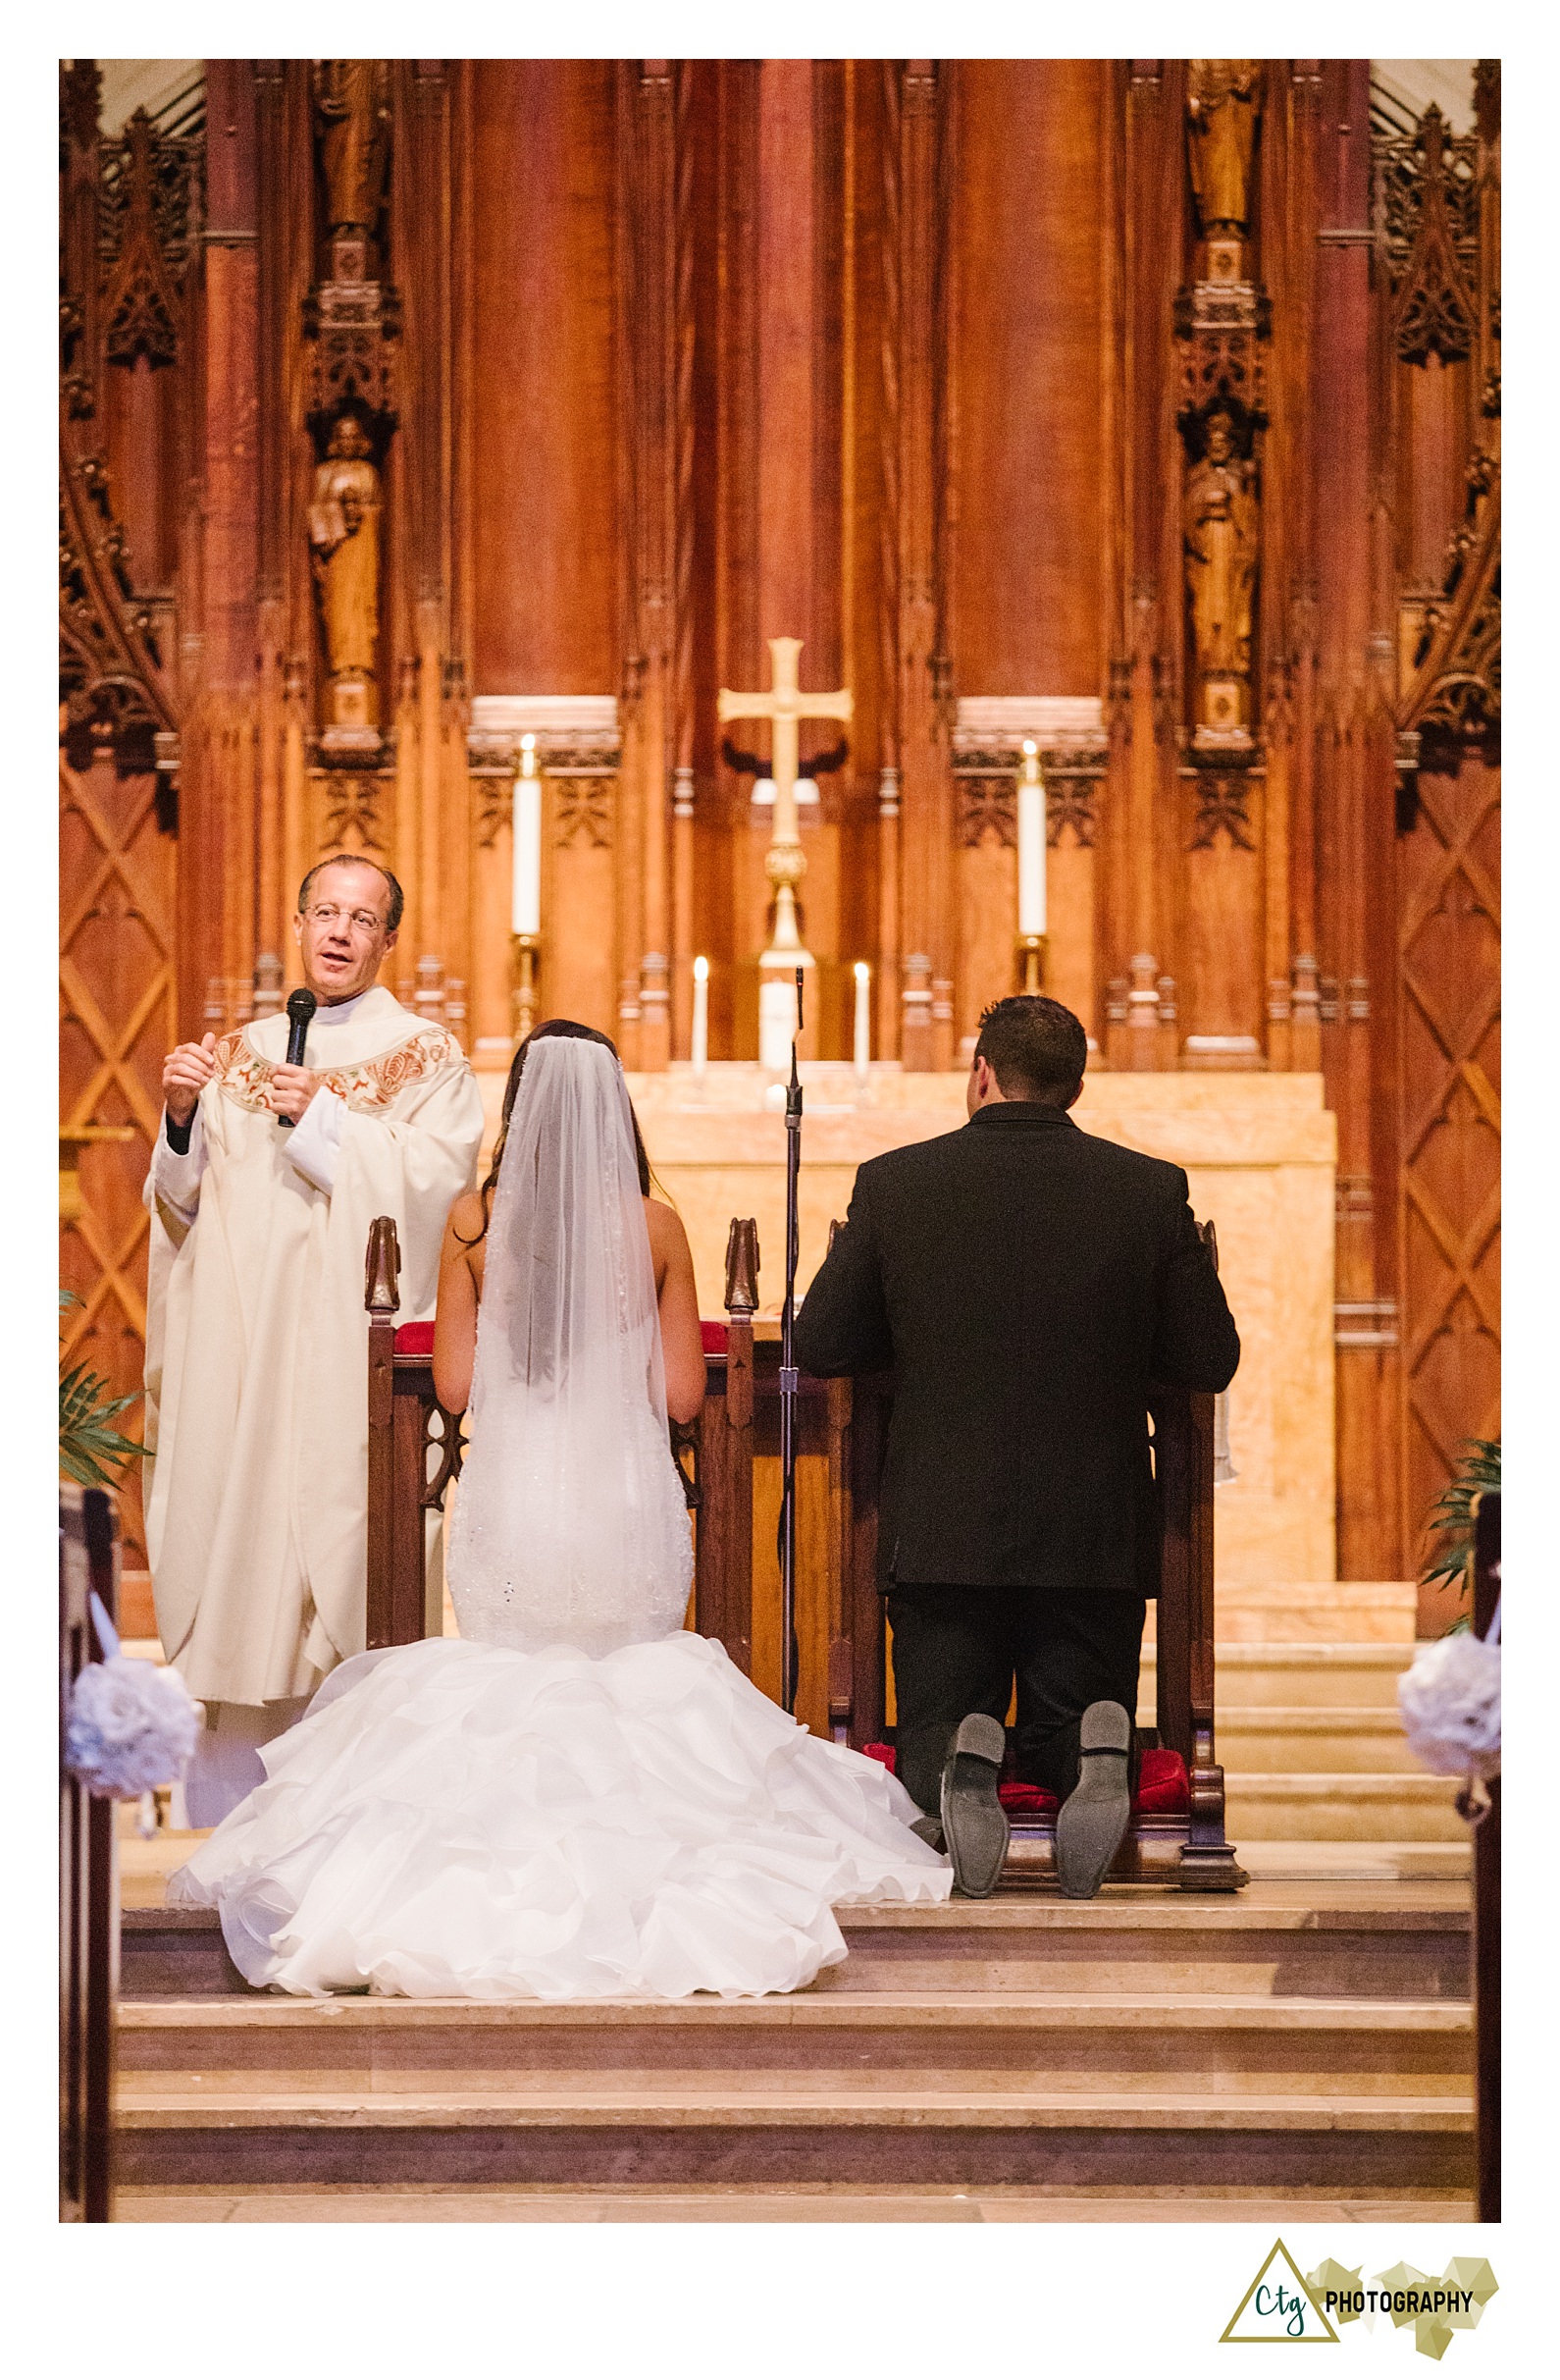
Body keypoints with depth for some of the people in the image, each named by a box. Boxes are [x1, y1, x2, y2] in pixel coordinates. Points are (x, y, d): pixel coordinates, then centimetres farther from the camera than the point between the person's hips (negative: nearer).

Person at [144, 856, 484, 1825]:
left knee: (336, 1545, -8)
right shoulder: (240, 1053, 17)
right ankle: (231, 1807, 8)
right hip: (235, 1341, 4)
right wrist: (183, 1121, -6)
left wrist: (322, 1120, -15)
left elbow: (433, 1179, -9)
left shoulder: (428, 1056, 6)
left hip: (349, 1340, -4)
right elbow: (184, 1201, 13)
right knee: (229, 1533, 1)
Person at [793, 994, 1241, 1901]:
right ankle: (1091, 1749, -19)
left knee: (927, 1749, 14)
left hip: (944, 1532, -1)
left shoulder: (895, 1183, -6)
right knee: (1062, 1746, 16)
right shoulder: (1150, 1189, -5)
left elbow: (820, 1346, 1)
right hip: (1096, 1536, 1)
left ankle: (963, 1759, -21)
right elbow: (1211, 1360, 0)